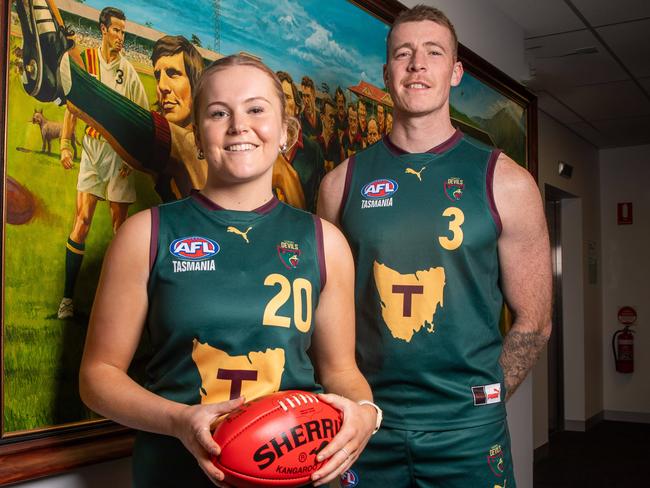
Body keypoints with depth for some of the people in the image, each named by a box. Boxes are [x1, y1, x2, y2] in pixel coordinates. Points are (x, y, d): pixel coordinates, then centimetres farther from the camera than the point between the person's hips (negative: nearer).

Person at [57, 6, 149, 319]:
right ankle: (67, 297, 0)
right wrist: (65, 145, -1)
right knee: (82, 220, -6)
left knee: (120, 222, 5)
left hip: (120, 150, 0)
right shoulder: (85, 61, 4)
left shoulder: (128, 70, 2)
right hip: (92, 145, 0)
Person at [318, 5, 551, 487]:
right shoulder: (344, 182, 0)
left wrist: (477, 403, -1)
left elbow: (533, 322, 0)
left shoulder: (505, 183, -4)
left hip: (466, 430, -1)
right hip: (367, 423, 1)